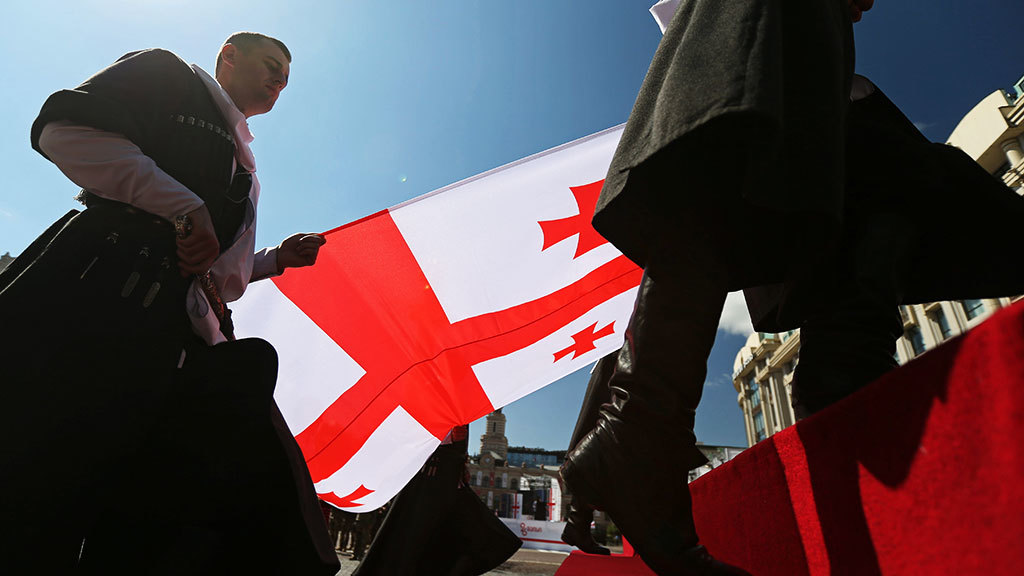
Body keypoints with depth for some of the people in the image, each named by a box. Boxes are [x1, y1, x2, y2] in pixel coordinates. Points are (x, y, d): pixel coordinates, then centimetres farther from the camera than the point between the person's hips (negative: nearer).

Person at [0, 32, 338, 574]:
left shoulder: (241, 167, 29)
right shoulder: (165, 73, 13)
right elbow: (62, 128, -5)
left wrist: (277, 257, 13)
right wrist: (184, 205, -12)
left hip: (168, 335, 7)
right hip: (89, 296, -6)